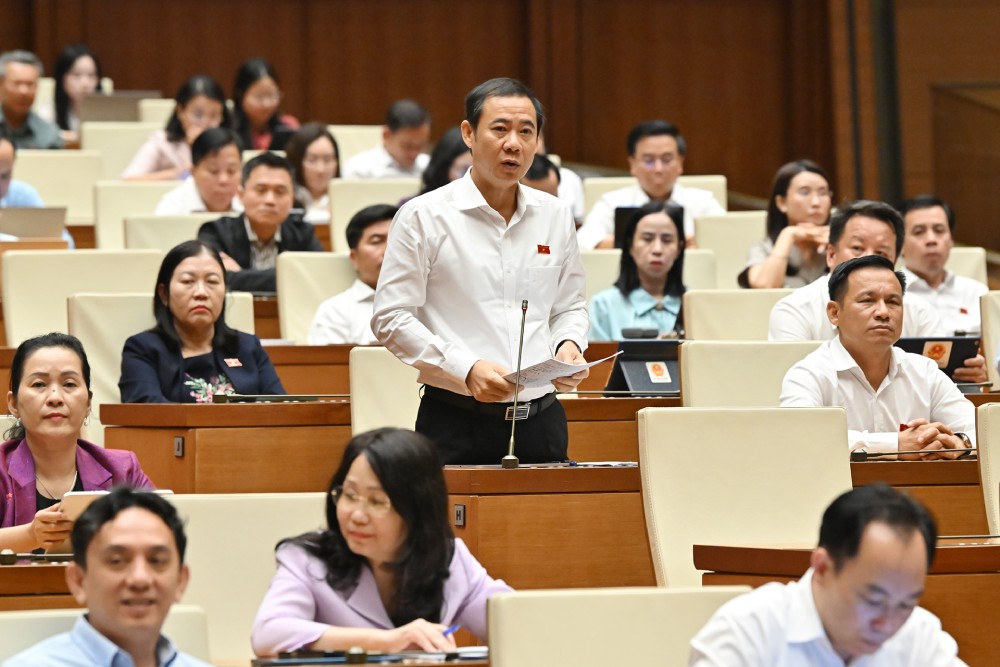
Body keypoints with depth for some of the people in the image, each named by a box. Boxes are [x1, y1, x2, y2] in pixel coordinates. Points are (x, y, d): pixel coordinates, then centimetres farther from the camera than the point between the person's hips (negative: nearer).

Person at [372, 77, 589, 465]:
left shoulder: (555, 217, 12)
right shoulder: (423, 217, -2)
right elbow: (391, 319, -6)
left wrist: (568, 345, -2)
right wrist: (466, 369, -18)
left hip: (541, 423, 4)